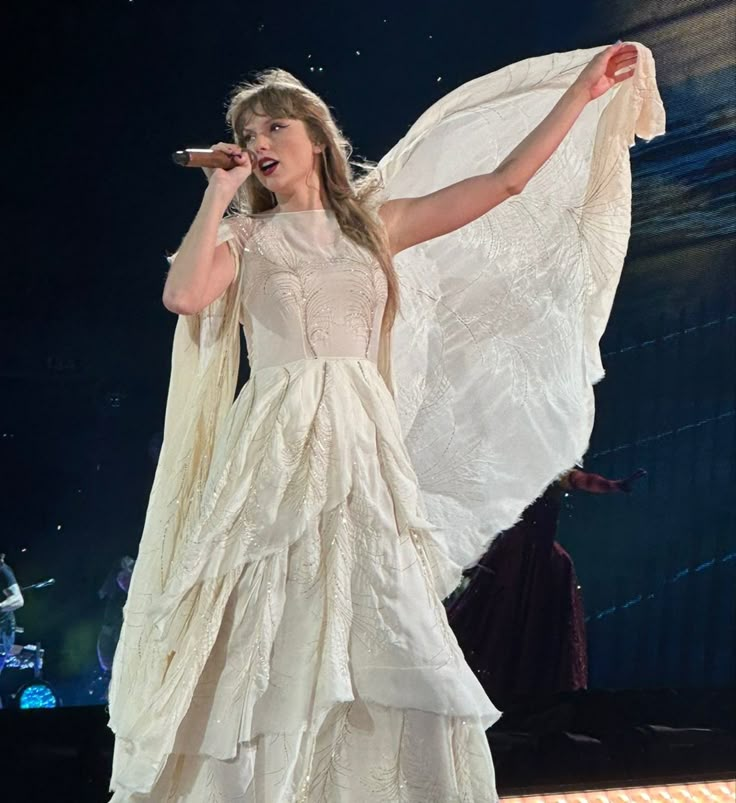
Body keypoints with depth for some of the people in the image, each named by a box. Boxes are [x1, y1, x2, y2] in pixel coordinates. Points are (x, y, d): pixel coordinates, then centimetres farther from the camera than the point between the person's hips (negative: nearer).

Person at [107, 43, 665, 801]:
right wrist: (218, 194, -4)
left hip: (364, 453, 2)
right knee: (271, 654, -4)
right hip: (277, 454, -2)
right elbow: (183, 295, -13)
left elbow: (506, 180, 12)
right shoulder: (245, 236, 8)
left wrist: (584, 89, 11)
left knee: (389, 651, -5)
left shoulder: (376, 221, 14)